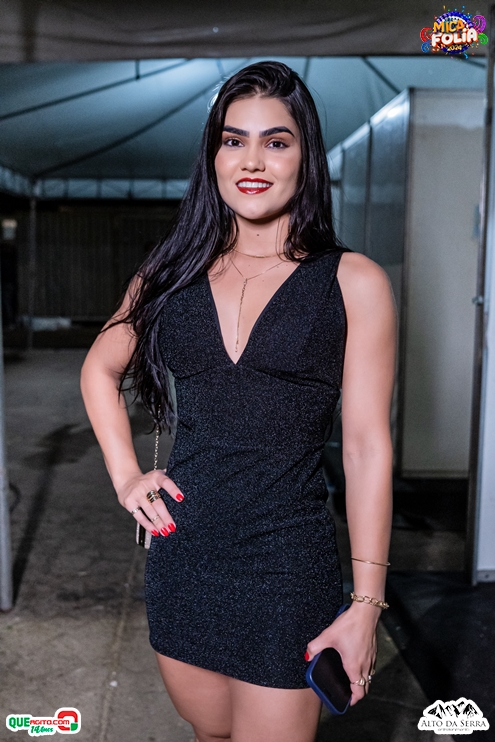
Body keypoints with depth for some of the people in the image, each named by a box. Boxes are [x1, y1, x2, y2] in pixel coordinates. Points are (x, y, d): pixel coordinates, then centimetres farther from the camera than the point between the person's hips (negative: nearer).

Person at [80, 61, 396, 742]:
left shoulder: (353, 283, -7)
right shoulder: (175, 272, 4)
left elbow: (368, 448, -8)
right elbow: (100, 368, 18)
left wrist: (365, 606, -9)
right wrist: (125, 473, 5)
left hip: (288, 563, -3)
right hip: (182, 552, 4)